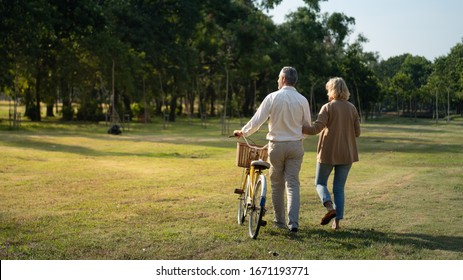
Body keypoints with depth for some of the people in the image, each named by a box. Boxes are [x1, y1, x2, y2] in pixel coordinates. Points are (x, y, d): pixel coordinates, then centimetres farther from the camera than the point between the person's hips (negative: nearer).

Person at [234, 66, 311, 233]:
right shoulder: (302, 100, -2)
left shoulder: (272, 97, -8)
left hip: (276, 145, -1)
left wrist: (243, 132, 9)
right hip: (295, 146, 1)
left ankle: (280, 221, 20)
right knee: (293, 184, 3)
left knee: (277, 185, 12)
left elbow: (257, 121, -8)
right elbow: (307, 126, 7)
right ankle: (293, 222, -7)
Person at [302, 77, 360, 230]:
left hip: (328, 153, -4)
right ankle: (337, 220, 6)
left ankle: (330, 206, -13)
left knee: (320, 182, 13)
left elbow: (316, 129, -18)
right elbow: (357, 132, 6)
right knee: (339, 187, 11)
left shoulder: (328, 107, -10)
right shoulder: (352, 108, 3)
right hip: (346, 154, 4)